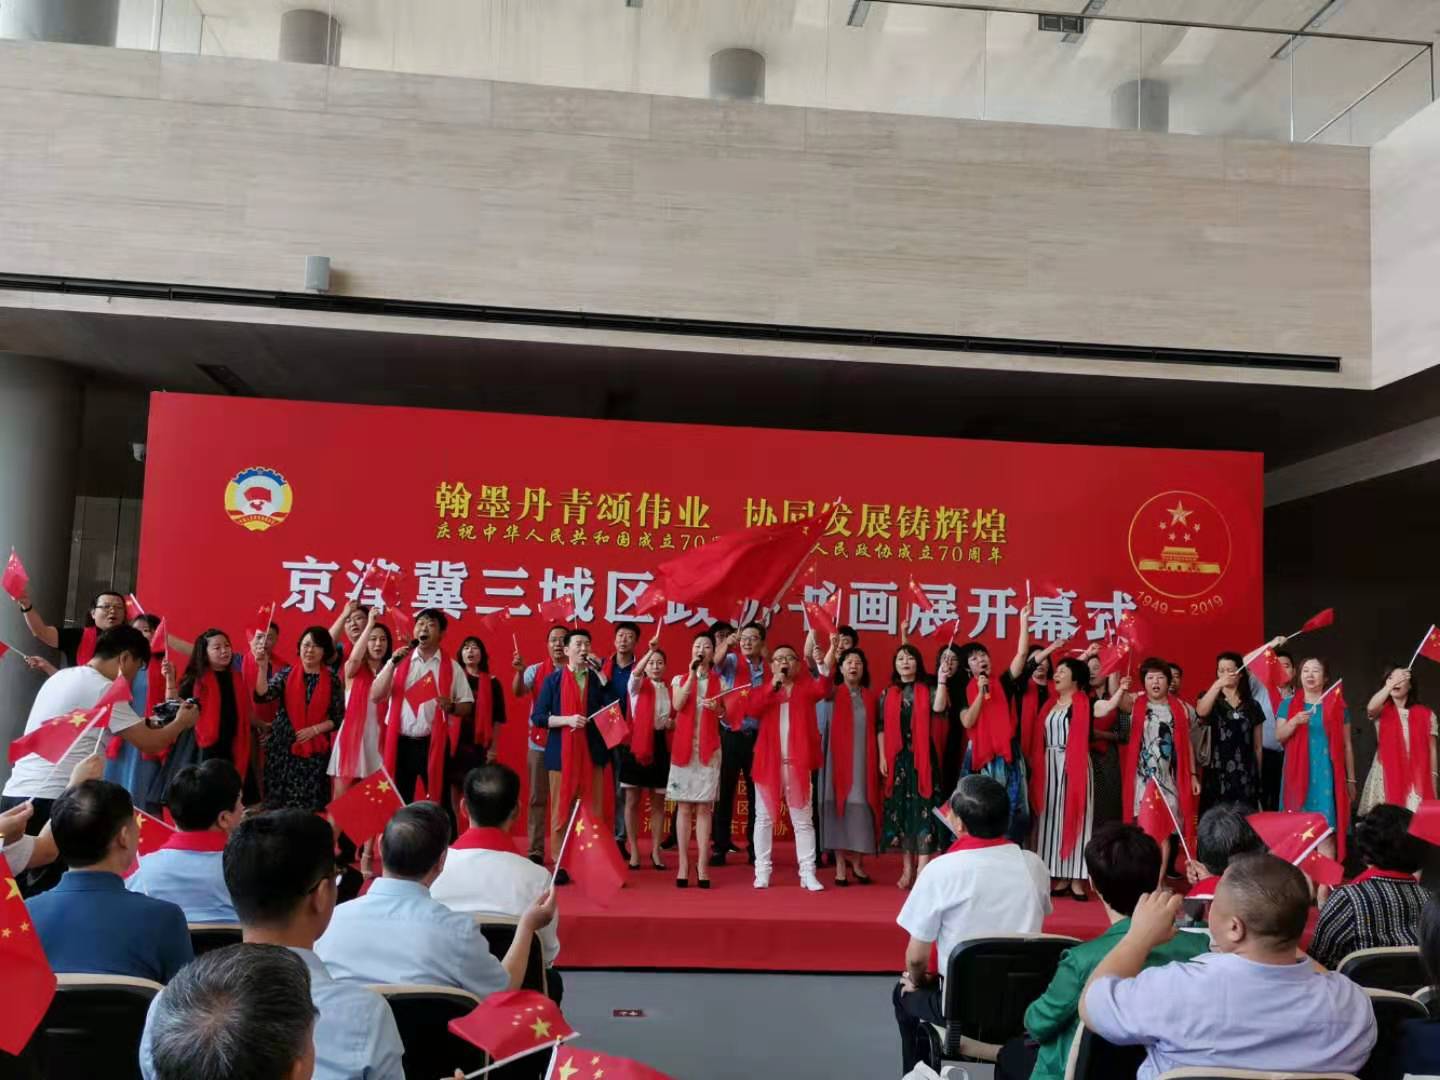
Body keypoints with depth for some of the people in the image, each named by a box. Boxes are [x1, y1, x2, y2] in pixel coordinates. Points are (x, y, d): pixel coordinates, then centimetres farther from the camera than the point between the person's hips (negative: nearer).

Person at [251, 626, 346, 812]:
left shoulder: (332, 680, 1)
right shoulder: (286, 673, 3)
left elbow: (338, 719, 3)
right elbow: (263, 696, -12)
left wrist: (314, 730, -10)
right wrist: (263, 667, -23)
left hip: (315, 751, -1)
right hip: (283, 746, 1)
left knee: (309, 804, 1)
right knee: (278, 801, 4)